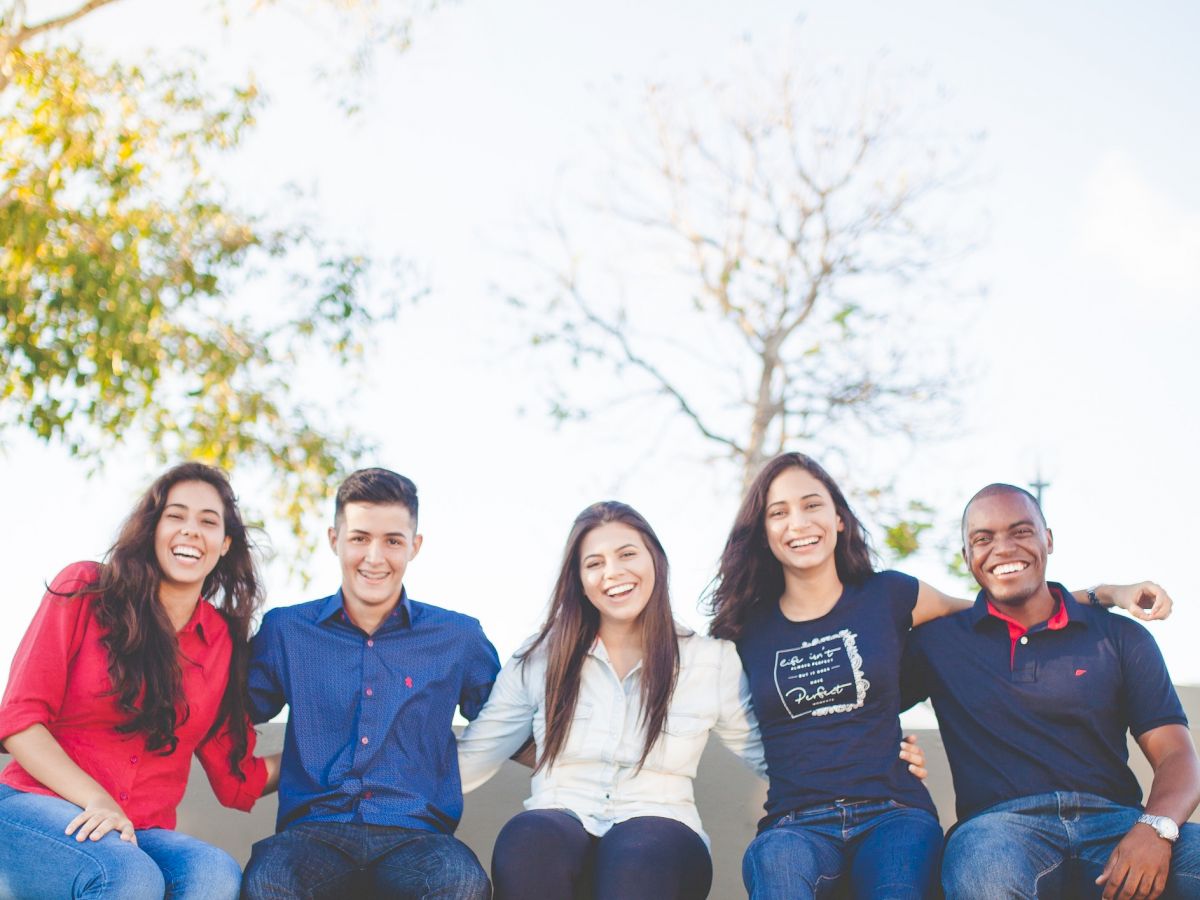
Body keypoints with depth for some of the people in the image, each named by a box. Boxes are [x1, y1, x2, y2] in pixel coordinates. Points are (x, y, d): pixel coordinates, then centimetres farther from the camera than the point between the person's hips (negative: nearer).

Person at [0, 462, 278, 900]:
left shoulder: (224, 639, 11)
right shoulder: (85, 591, 2)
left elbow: (237, 781, 13)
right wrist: (95, 802, -16)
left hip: (141, 835, 3)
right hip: (36, 807, -3)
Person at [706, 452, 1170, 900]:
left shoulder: (887, 596, 9)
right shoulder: (748, 629, 9)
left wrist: (1107, 592, 15)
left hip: (893, 814, 0)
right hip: (796, 825, 0)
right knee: (778, 862, -38)